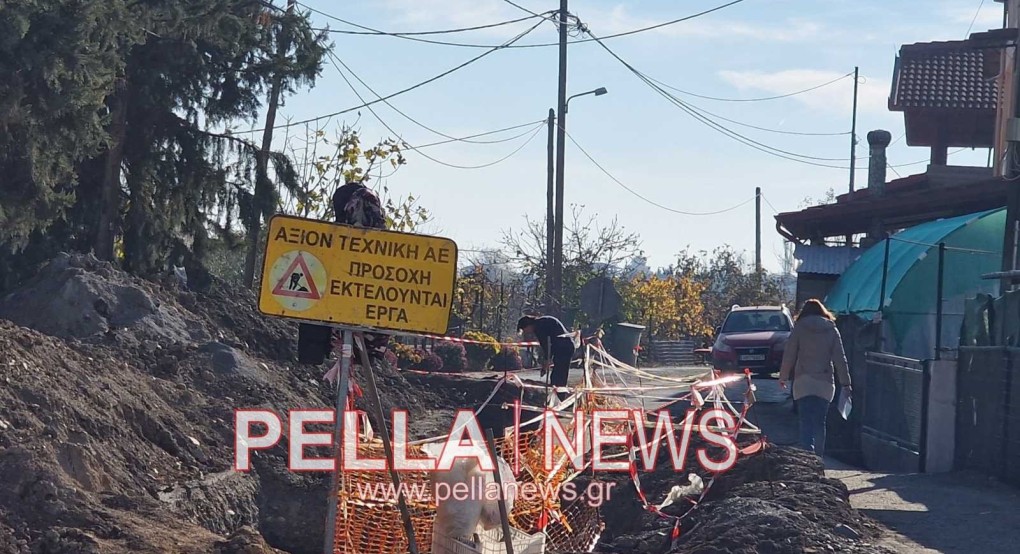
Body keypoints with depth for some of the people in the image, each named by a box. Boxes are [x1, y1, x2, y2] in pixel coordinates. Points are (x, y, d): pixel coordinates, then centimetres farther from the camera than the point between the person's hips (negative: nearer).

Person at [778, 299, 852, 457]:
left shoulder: (800, 328, 2)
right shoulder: (832, 330, 7)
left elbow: (789, 355, 2)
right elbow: (840, 359, 4)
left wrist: (783, 377, 14)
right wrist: (845, 383, 6)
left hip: (804, 381, -2)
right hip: (825, 383, 2)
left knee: (806, 422, -7)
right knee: (820, 422, 12)